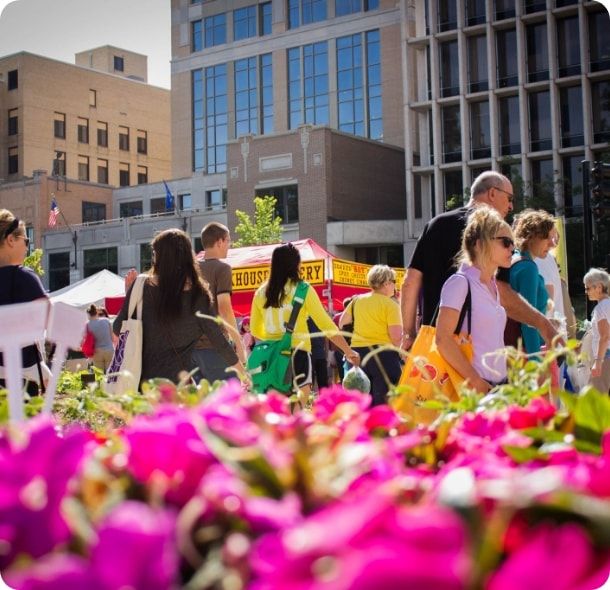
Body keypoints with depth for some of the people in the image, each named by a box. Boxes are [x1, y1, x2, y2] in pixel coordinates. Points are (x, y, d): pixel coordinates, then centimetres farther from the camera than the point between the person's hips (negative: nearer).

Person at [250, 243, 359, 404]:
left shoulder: (261, 292, 8)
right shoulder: (303, 290, -3)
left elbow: (255, 330, 16)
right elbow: (326, 325, -4)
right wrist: (349, 351, 3)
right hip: (297, 353, -4)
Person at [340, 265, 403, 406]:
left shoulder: (357, 300, 7)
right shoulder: (390, 304, -10)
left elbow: (342, 323, 18)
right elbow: (396, 337, -14)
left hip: (358, 353, 6)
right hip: (383, 354, -6)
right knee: (384, 402, -2)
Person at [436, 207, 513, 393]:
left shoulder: (493, 286, 15)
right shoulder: (460, 282, -9)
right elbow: (443, 338, -17)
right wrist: (476, 383, -16)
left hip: (497, 385, 8)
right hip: (471, 390, -7)